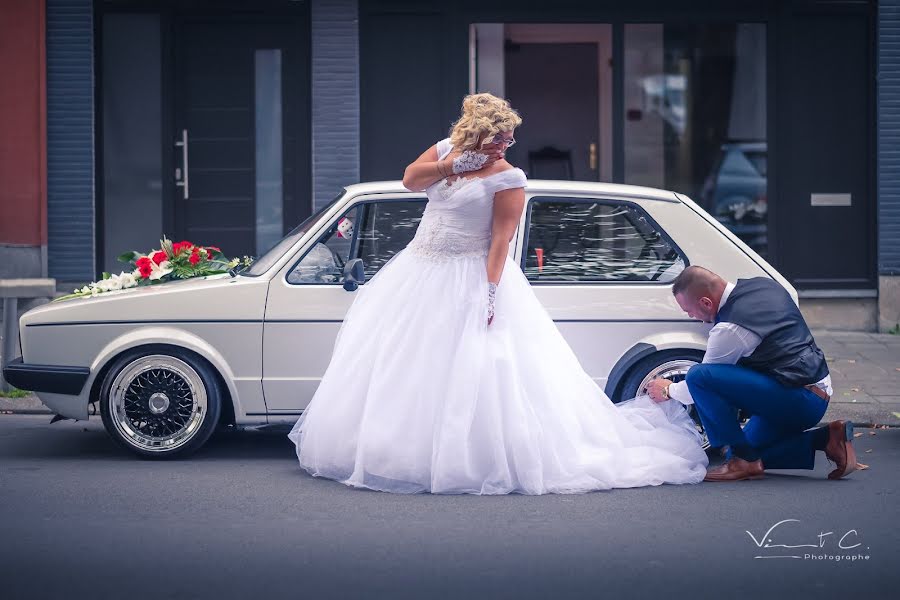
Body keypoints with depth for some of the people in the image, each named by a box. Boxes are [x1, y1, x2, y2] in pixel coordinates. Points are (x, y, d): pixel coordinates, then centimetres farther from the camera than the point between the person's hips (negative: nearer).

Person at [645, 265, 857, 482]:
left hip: (796, 400, -10)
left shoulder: (729, 329, -17)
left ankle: (745, 461, -12)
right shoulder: (764, 284, 8)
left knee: (699, 376, -19)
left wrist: (668, 390, 17)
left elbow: (702, 380, -4)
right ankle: (825, 438, 8)